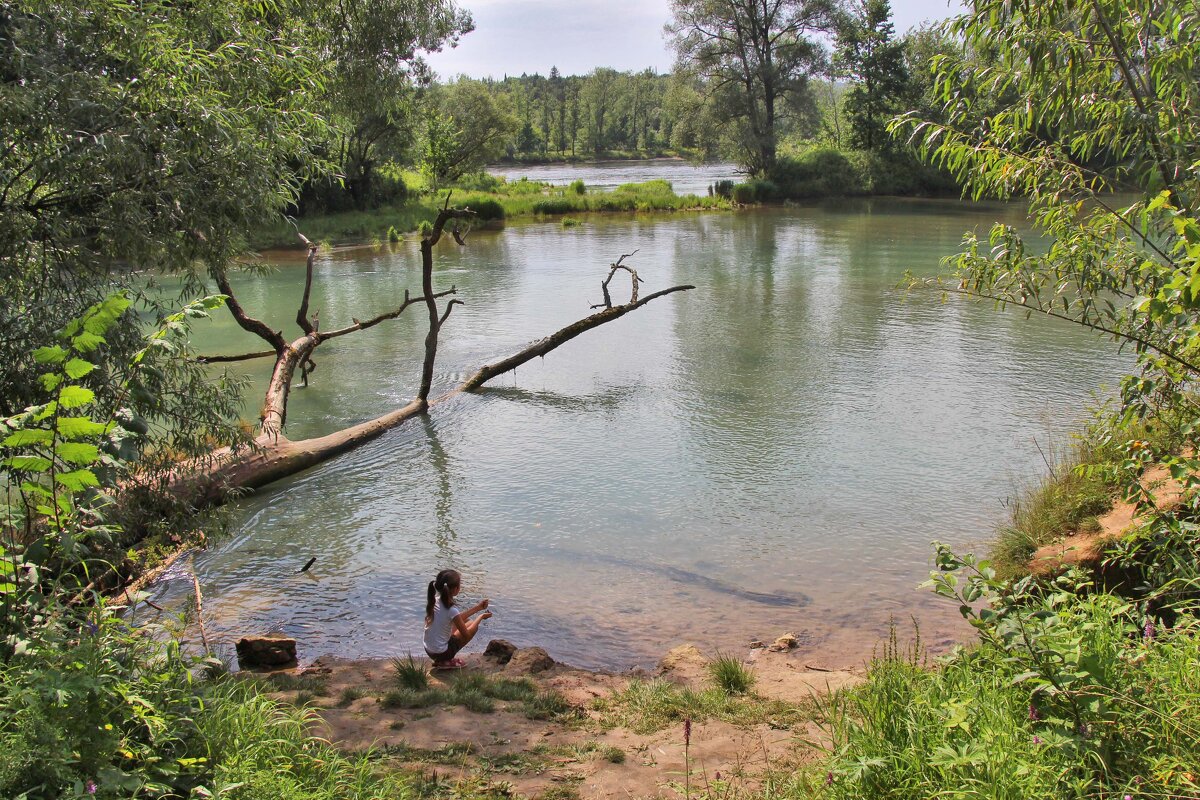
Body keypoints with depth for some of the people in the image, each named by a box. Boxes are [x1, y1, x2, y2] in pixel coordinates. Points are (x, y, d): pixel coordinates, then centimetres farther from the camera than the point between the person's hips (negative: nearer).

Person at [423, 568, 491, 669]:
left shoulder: (434, 601, -2)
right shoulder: (451, 610, -25)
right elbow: (466, 634, -10)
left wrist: (477, 607, 14)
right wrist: (481, 617, 2)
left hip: (428, 650, 7)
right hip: (441, 653, -7)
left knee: (464, 620, 19)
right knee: (473, 625, 6)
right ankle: (444, 661, 0)